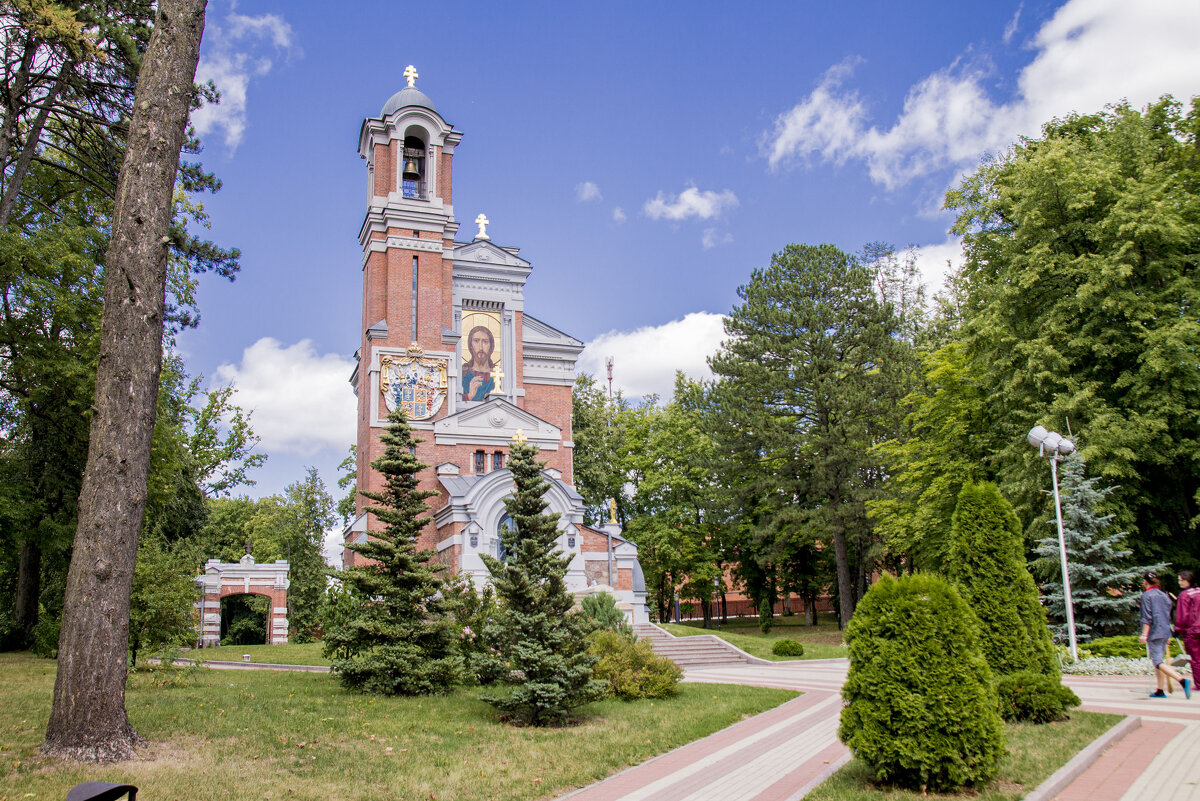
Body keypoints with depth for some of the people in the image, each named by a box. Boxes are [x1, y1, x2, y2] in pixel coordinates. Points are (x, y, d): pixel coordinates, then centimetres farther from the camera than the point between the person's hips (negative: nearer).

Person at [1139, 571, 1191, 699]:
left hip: (1154, 633, -8)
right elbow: (1168, 617, 19)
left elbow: (1147, 617, -14)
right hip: (1165, 632, 8)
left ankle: (1182, 681, -27)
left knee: (1158, 662, -10)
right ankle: (1160, 691, 14)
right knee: (1159, 660, 14)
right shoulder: (1165, 595, 14)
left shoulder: (1146, 595, -7)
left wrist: (1144, 634, -14)